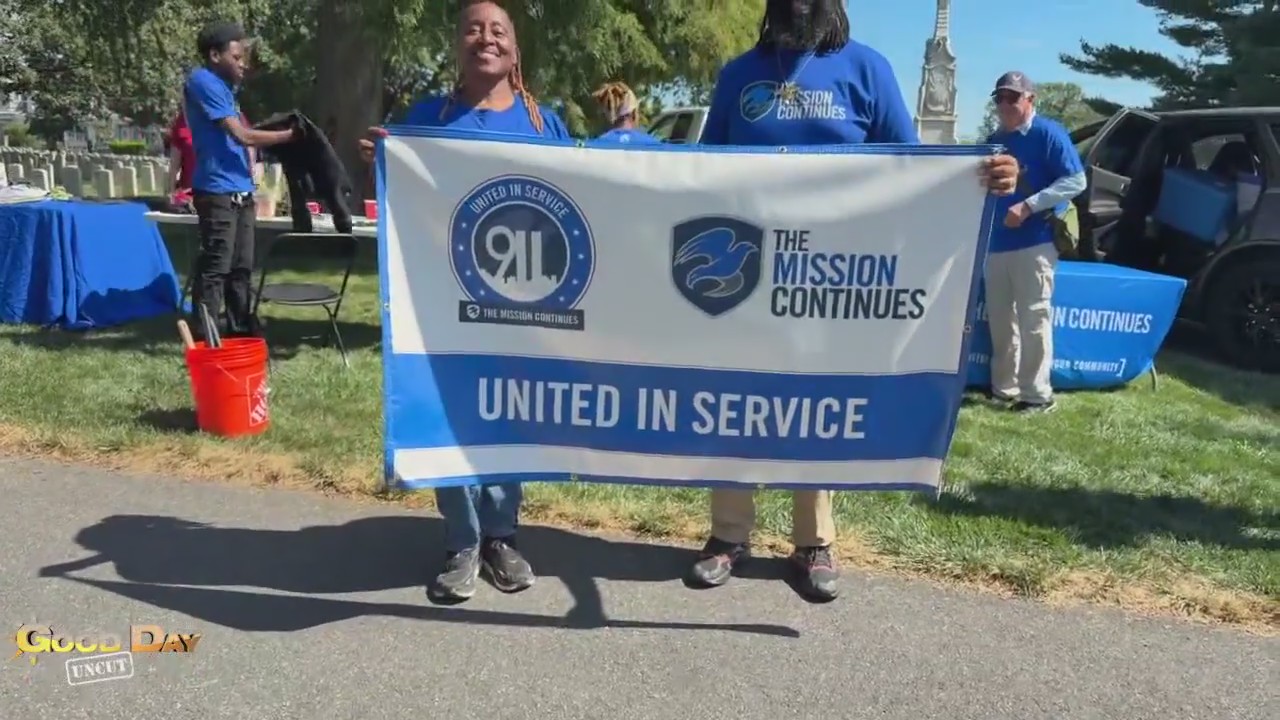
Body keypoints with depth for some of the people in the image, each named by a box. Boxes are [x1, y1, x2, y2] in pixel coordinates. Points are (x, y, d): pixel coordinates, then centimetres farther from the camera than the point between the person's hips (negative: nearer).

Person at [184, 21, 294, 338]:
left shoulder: (223, 86, 19)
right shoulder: (203, 81, -9)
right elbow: (243, 135, -13)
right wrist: (290, 135, -8)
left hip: (240, 191, 9)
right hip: (217, 192, -9)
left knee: (241, 268, 12)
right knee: (215, 269, -9)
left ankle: (240, 333, 19)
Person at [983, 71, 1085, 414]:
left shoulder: (1049, 133, -4)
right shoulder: (994, 141, 16)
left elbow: (1076, 180, -11)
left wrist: (1028, 206, -19)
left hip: (1035, 242, -7)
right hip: (996, 243, 7)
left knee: (1033, 319, -6)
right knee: (1000, 321, 10)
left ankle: (1038, 394, 0)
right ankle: (1003, 387, 19)